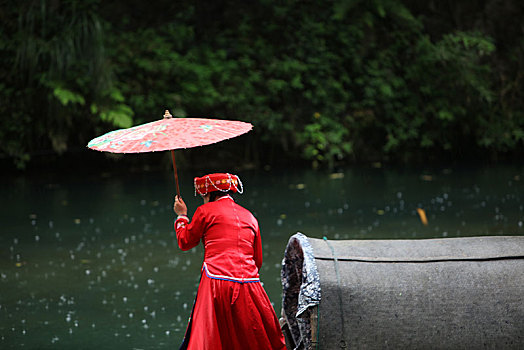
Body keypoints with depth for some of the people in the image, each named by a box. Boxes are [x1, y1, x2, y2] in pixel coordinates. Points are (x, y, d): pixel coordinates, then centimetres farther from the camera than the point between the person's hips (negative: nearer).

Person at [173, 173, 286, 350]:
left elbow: (185, 242, 16)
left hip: (217, 284, -4)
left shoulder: (206, 211, 5)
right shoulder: (249, 217, 19)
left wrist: (182, 216, 31)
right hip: (249, 282, 4)